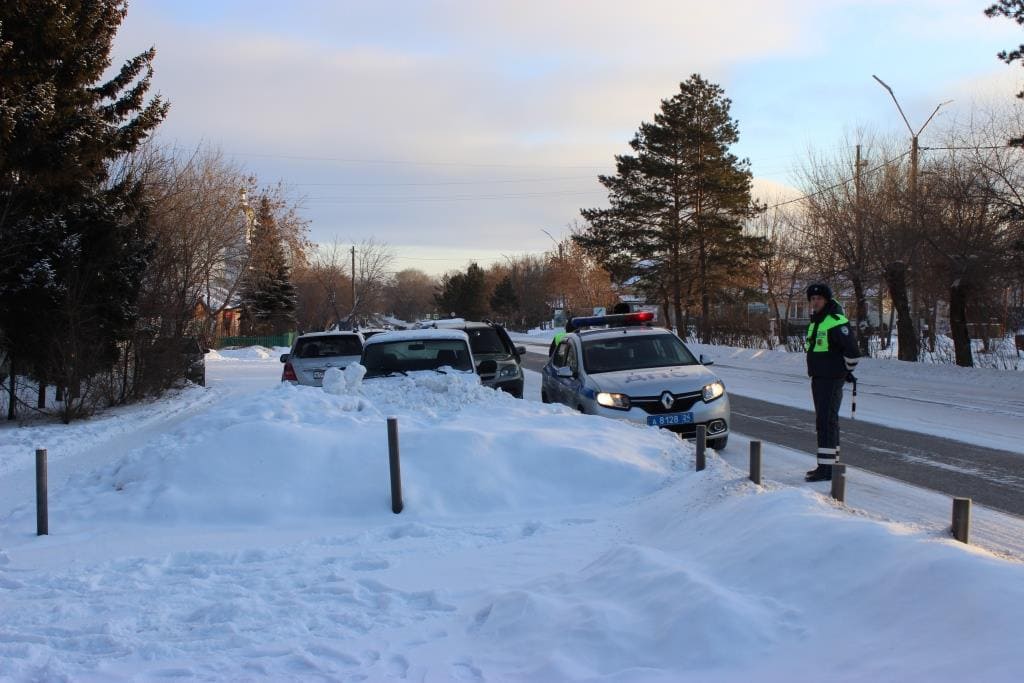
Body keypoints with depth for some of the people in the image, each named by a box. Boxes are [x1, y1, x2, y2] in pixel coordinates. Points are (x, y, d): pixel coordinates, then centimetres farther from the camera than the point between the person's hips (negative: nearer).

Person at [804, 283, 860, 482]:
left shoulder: (836, 322, -16)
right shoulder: (815, 322, 15)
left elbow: (852, 351, -21)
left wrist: (847, 371, -7)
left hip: (831, 380, -10)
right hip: (818, 378, 10)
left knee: (826, 422, -10)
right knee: (825, 421, 15)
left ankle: (826, 467, -9)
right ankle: (831, 463, 24)